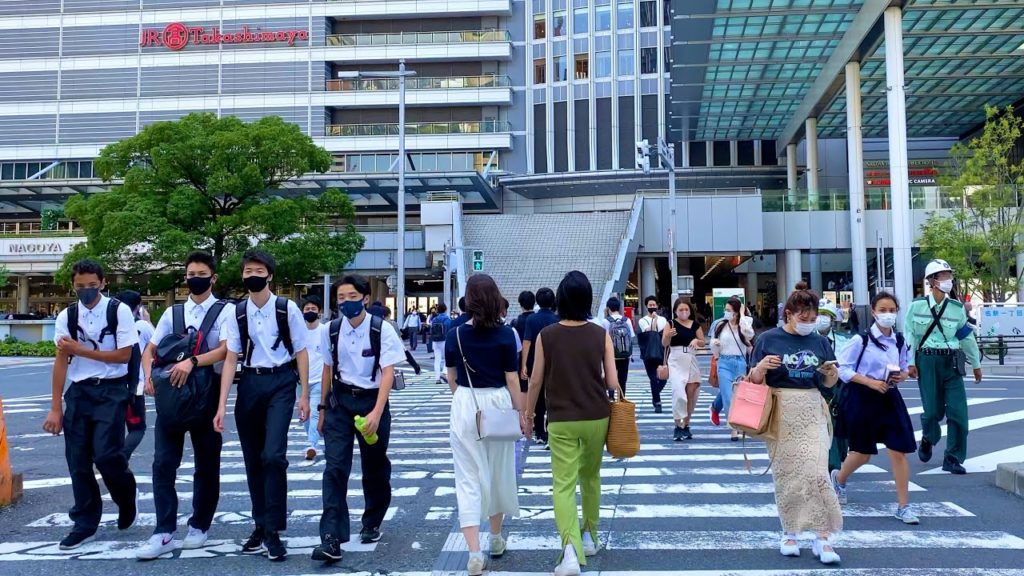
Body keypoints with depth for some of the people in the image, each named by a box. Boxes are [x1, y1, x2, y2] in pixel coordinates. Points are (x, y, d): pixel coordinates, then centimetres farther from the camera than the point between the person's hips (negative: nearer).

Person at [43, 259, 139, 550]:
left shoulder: (119, 311, -8)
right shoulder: (67, 316, 2)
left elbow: (124, 355, -10)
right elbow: (61, 361, 2)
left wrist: (80, 349, -13)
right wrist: (55, 407, 0)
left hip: (111, 391, -4)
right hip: (78, 391, 4)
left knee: (105, 454, -10)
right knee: (77, 459, 5)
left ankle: (127, 501, 20)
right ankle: (85, 522, 20)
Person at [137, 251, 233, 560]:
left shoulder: (225, 311, -1)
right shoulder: (172, 313, 12)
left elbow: (225, 350, -15)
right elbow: (149, 351, 11)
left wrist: (192, 361, -31)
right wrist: (149, 375, -10)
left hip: (207, 393, -3)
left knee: (207, 464, 7)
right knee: (163, 463, -3)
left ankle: (199, 526, 22)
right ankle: (164, 533, 1)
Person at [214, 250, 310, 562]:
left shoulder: (287, 309, -6)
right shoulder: (237, 313, 2)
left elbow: (301, 352, -1)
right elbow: (231, 359, 1)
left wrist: (304, 395, -3)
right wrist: (222, 405, -3)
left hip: (280, 383, -4)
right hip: (249, 384, 4)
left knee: (273, 455, -14)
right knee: (252, 460, 11)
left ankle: (273, 530, -2)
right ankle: (261, 525, 26)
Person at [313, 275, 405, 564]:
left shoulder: (382, 330, -12)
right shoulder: (331, 331, -1)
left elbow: (388, 373, -16)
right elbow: (328, 370, 10)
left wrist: (376, 412, -25)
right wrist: (323, 407, 12)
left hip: (371, 400, -2)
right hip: (340, 401, 2)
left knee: (375, 468, 12)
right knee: (335, 468, -9)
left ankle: (372, 523, 35)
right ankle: (331, 538, -10)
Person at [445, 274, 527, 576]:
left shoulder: (454, 336, -2)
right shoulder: (505, 334, -7)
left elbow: (452, 379, 9)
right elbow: (512, 379, -6)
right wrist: (521, 413, 4)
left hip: (465, 407, 0)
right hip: (498, 405, 0)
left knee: (468, 479, 2)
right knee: (499, 472, 18)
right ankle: (496, 539, 34)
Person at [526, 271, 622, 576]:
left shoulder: (546, 335, -7)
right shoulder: (601, 335, -5)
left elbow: (536, 381, -2)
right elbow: (613, 382, -5)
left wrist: (529, 411, 13)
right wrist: (608, 385, 19)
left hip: (561, 421, -2)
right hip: (596, 418, 2)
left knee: (563, 484, -1)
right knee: (591, 477, 22)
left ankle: (570, 549, -18)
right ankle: (589, 536, 35)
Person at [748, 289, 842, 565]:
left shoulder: (819, 341, 7)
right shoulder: (768, 339, -2)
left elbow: (830, 383, 15)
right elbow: (755, 381, 0)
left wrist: (832, 372, -8)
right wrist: (761, 366, -22)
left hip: (812, 412, 2)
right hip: (780, 413, -2)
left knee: (817, 473, -7)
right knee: (785, 475, 6)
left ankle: (822, 538, 0)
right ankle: (789, 533, 21)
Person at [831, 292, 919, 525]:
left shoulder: (899, 341, 4)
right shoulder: (862, 340, -11)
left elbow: (903, 370, 16)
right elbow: (843, 368, -11)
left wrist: (902, 376, -7)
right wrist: (870, 382, -21)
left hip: (889, 398, 4)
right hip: (862, 399, -4)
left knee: (899, 451, -4)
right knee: (863, 453, 11)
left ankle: (903, 506, 7)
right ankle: (839, 478, 43)